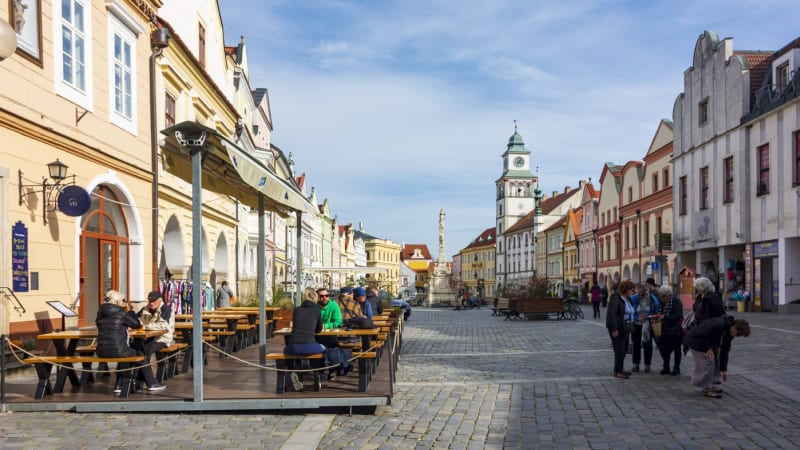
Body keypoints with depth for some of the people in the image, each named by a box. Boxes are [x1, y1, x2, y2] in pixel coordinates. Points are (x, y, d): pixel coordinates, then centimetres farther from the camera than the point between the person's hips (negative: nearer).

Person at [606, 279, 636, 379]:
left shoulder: (627, 299, 14)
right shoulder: (616, 298, -14)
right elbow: (611, 314, -19)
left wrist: (630, 327, 15)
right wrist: (614, 329, -23)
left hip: (625, 329, 9)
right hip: (618, 329, -9)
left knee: (624, 349, 13)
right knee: (619, 350, -7)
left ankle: (620, 369, 23)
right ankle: (617, 371, 0)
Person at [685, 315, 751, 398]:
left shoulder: (729, 333, -2)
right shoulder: (719, 324, -31)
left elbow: (725, 350, 4)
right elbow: (701, 333, -29)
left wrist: (724, 369, 4)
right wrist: (708, 348, -20)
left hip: (705, 340, 9)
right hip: (696, 339, -9)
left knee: (712, 362, 12)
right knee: (707, 362, -10)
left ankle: (708, 386, 23)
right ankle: (707, 389, -2)